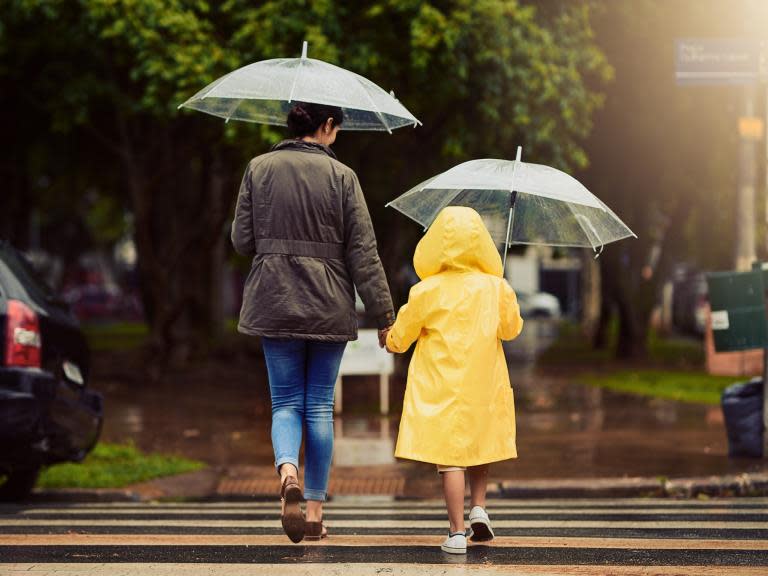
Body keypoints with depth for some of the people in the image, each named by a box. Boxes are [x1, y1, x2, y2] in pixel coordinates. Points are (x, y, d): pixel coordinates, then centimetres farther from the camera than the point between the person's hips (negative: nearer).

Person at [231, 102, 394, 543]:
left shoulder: (259, 169, 0)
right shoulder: (341, 176, -6)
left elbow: (242, 240, 3)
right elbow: (364, 252, -6)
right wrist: (384, 313, -2)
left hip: (275, 302, 1)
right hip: (329, 307, -1)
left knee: (286, 403, 9)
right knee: (320, 406, 9)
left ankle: (287, 468, -22)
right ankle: (315, 510, 11)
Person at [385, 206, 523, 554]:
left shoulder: (427, 291, -8)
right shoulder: (496, 288, -4)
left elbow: (399, 337, 2)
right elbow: (512, 329, 11)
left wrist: (391, 341, 24)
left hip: (440, 388, -2)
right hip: (484, 385, 3)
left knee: (449, 456, -3)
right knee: (479, 448, 22)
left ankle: (457, 532, -7)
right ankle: (479, 508, 7)